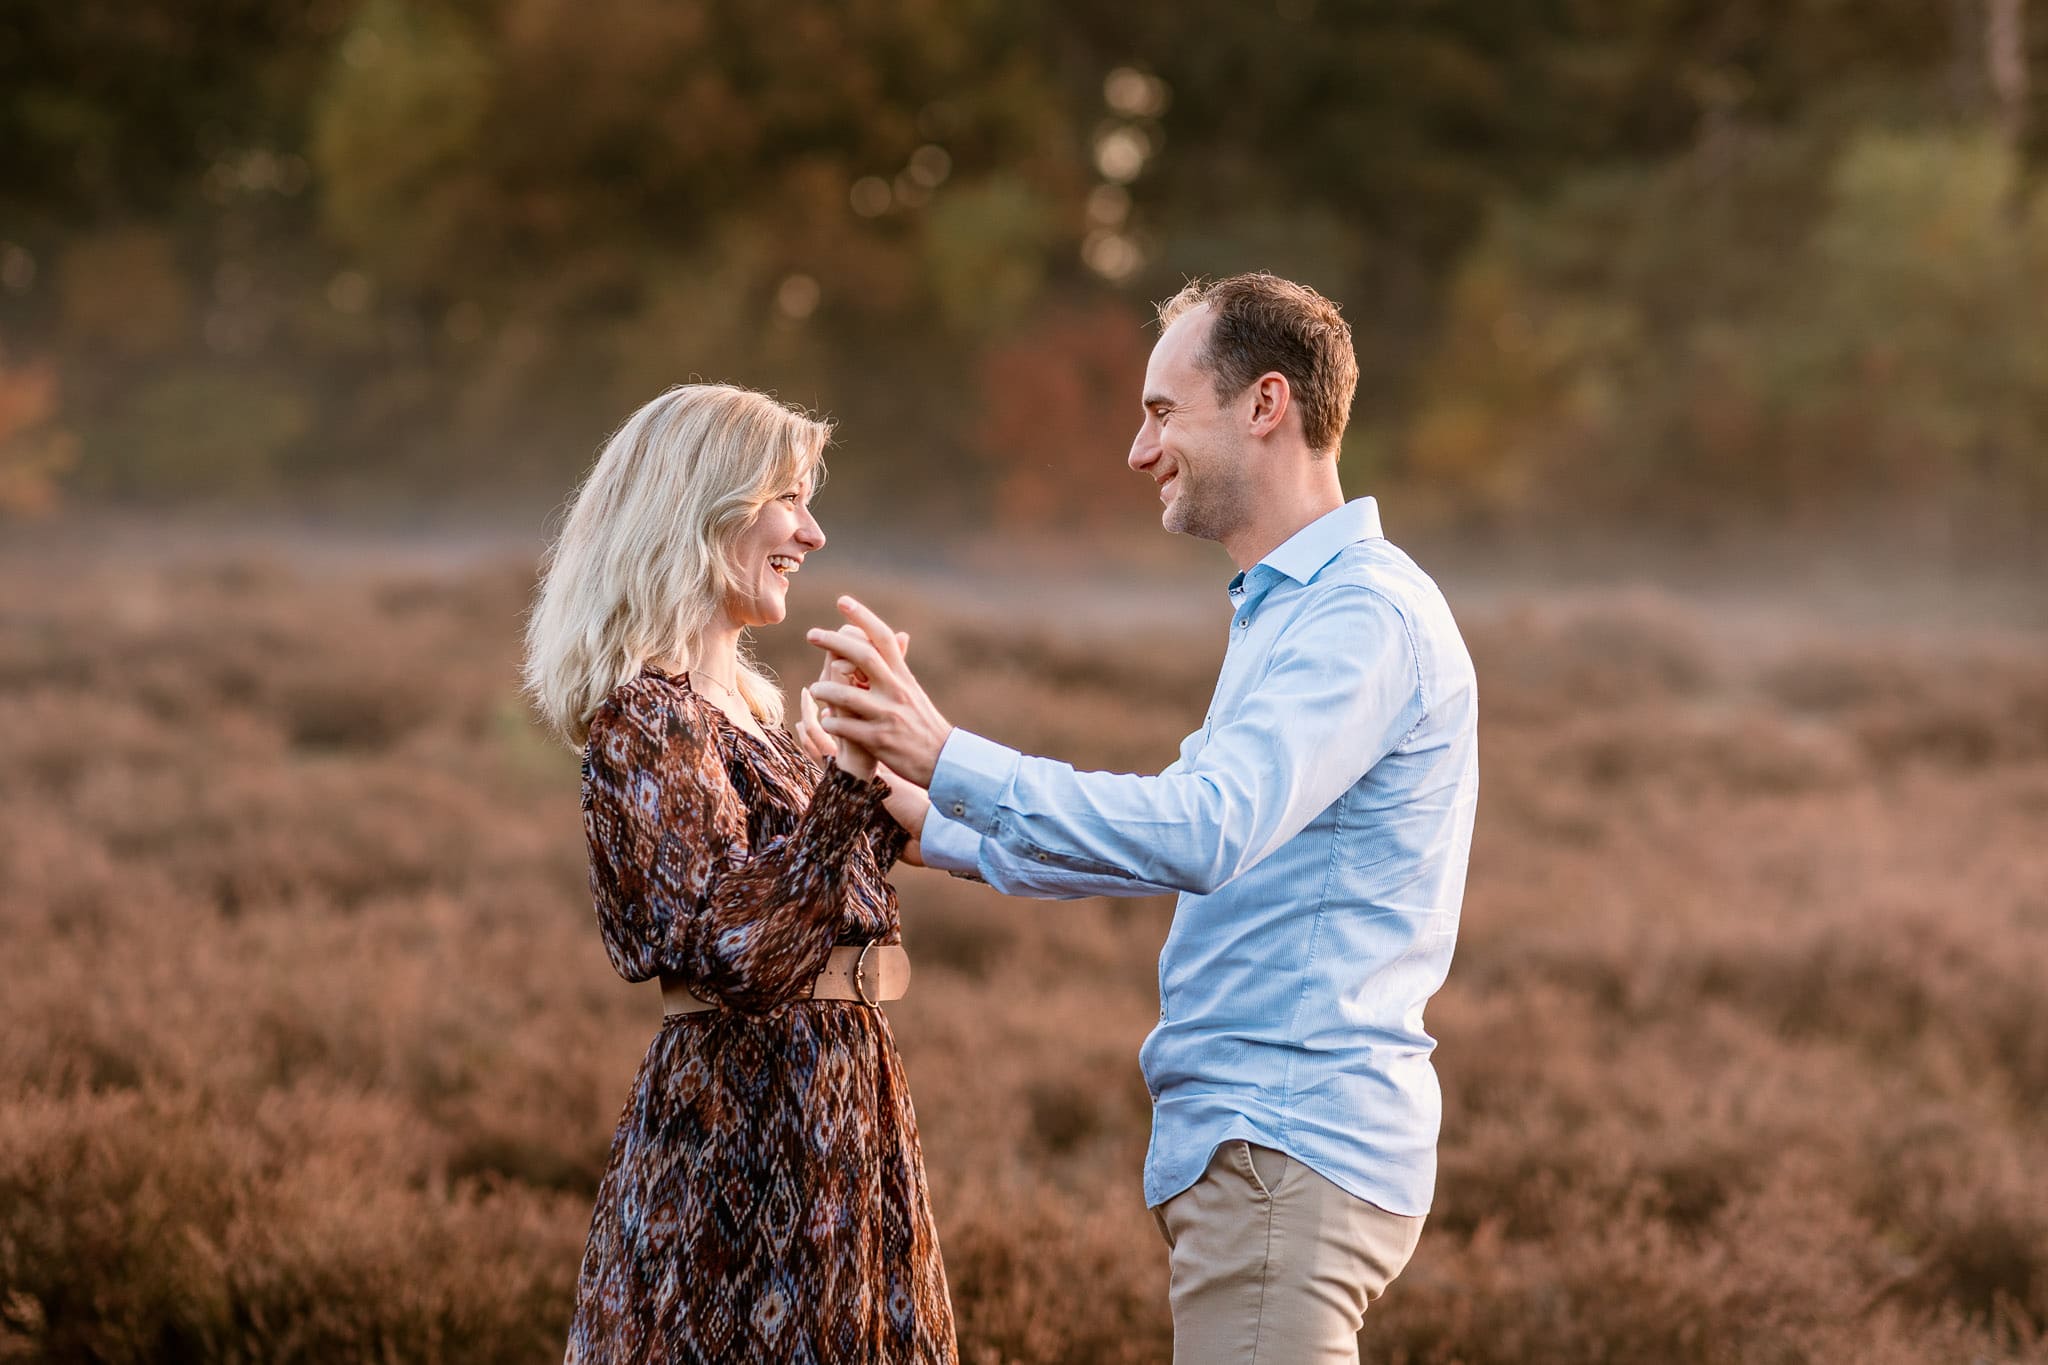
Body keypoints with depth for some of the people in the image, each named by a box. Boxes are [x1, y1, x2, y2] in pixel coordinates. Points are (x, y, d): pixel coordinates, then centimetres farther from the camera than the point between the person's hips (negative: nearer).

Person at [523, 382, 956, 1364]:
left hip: (827, 1112, 10)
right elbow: (727, 941, -24)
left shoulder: (737, 707, 15)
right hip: (742, 1130, -10)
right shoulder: (646, 716, -14)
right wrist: (856, 773, -22)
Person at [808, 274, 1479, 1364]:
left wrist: (949, 757, -26)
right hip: (1254, 1140, 10)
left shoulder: (1369, 613, -15)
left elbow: (1207, 833, -28)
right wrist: (925, 826, 23)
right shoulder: (1289, 611, 21)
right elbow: (1174, 843, 27)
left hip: (1291, 1149, -10)